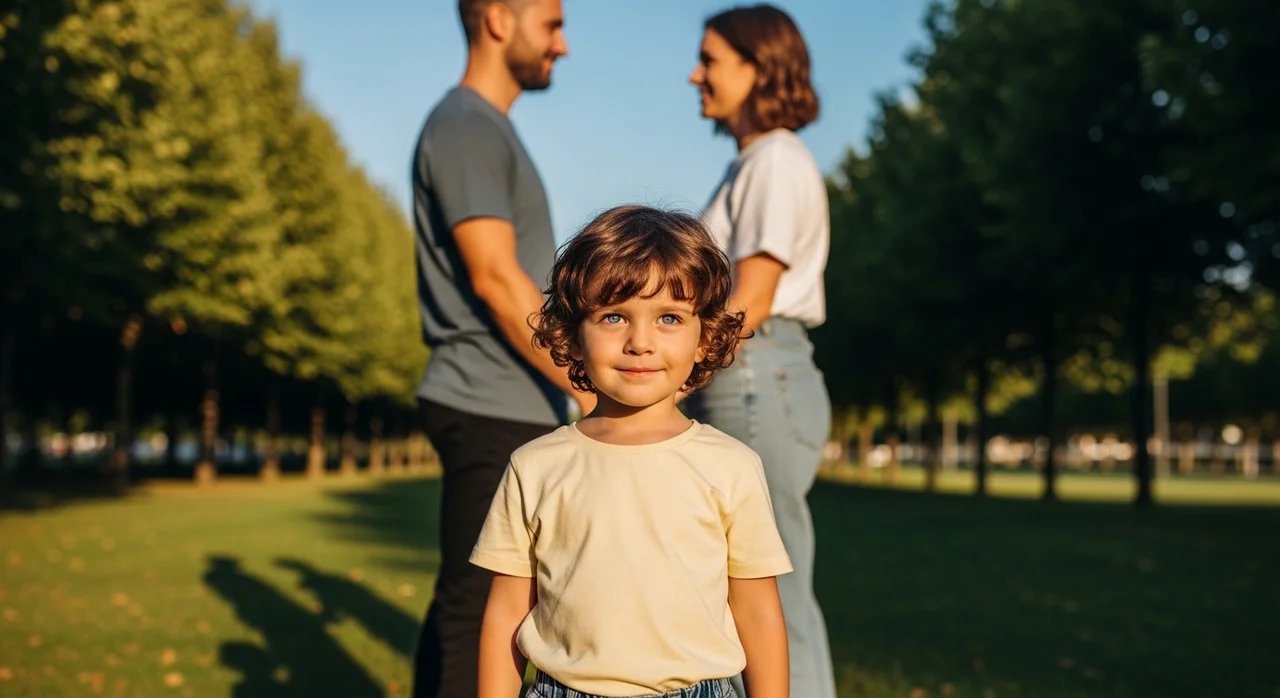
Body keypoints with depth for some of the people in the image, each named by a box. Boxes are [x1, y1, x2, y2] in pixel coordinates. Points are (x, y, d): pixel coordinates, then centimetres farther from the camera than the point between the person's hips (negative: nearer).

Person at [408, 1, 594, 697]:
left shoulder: (489, 130, 20)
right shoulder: (465, 125, -9)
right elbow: (496, 280, -18)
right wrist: (590, 389, -17)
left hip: (505, 410, 10)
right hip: (493, 409, -10)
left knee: (466, 604, 13)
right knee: (479, 608, -7)